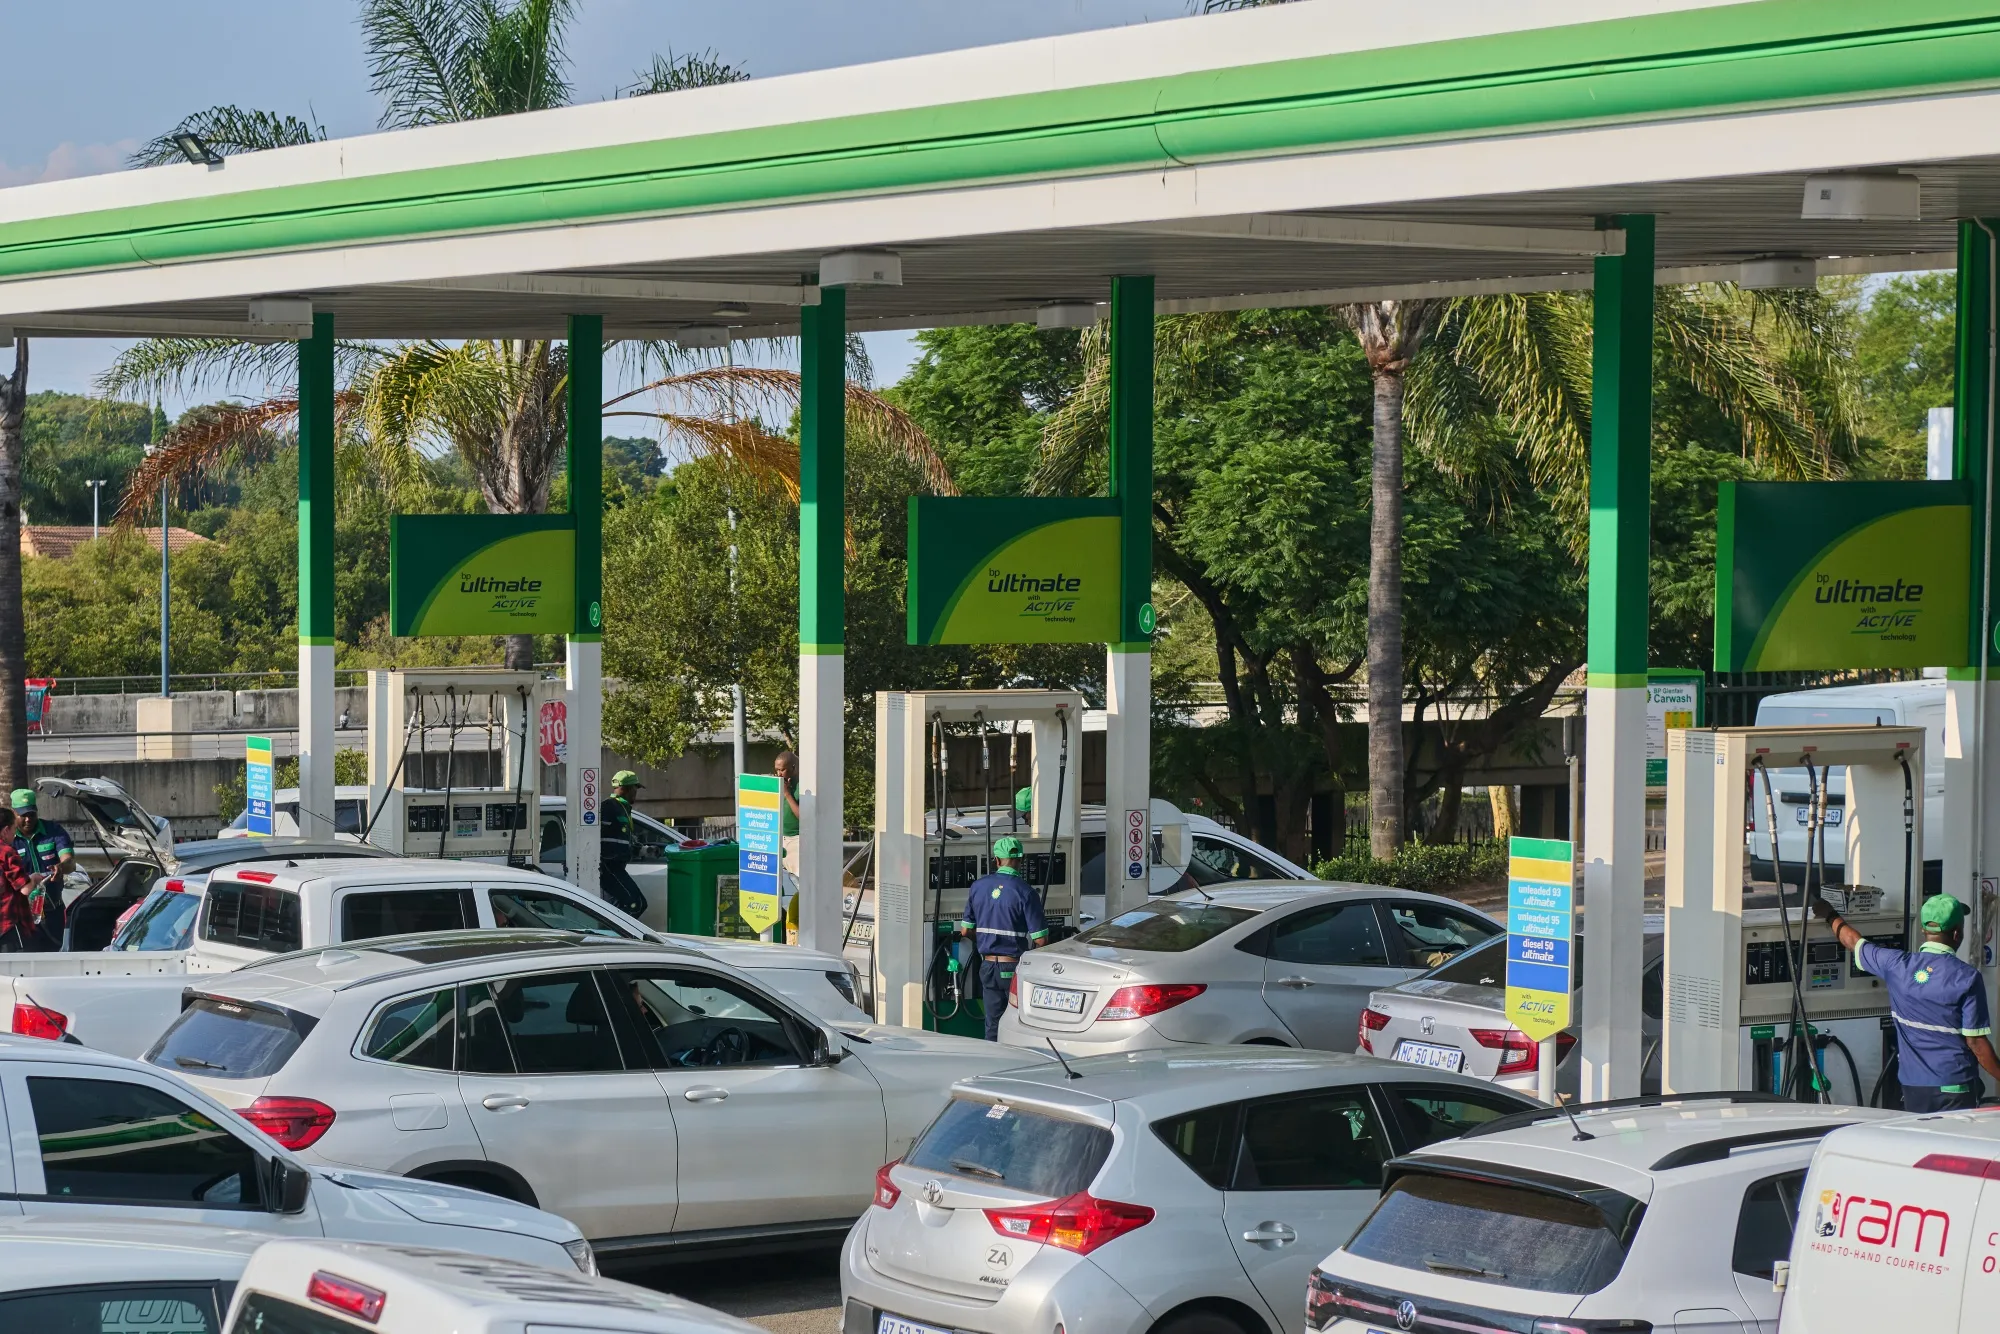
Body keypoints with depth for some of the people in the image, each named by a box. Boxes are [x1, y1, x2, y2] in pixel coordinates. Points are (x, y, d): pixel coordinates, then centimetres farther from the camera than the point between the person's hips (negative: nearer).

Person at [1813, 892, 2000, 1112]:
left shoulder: (1897, 964, -1)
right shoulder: (1966, 978, -12)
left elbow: (1853, 941, 18)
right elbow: (1976, 1042, -11)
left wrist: (1831, 917, 37)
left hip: (1912, 1085, 4)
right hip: (1954, 1086, -4)